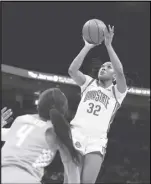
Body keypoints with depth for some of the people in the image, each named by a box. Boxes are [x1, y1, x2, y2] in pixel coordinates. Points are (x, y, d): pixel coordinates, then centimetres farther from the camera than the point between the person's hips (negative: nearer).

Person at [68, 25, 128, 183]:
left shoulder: (117, 92, 13)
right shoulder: (89, 83, 21)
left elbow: (120, 72, -8)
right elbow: (72, 70, 2)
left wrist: (108, 45, -9)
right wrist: (87, 46, 0)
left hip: (96, 141, -1)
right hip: (76, 135, 1)